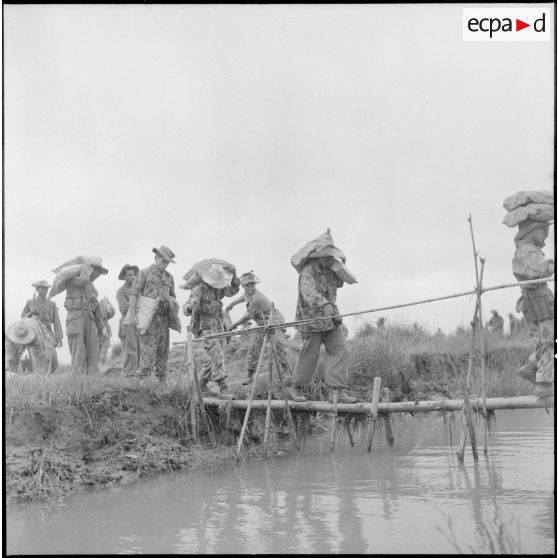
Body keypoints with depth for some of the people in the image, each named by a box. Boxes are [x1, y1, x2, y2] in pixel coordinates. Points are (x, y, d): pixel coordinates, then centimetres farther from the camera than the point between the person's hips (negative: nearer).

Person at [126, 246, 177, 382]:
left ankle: (161, 382, 12)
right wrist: (132, 314, -14)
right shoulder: (145, 273, 1)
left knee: (163, 351, 6)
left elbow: (172, 296, 24)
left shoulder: (169, 277, 16)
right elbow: (133, 293, -5)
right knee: (148, 350, -12)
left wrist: (171, 299, -1)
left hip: (163, 318, 6)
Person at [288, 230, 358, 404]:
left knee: (339, 350, -6)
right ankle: (296, 388, 20)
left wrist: (337, 265, 2)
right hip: (312, 319, -7)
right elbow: (309, 291, -35)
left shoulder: (329, 270, 10)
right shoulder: (308, 271, -17)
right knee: (309, 355, 0)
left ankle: (337, 389, -8)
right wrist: (324, 304, -52)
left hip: (330, 319, 7)